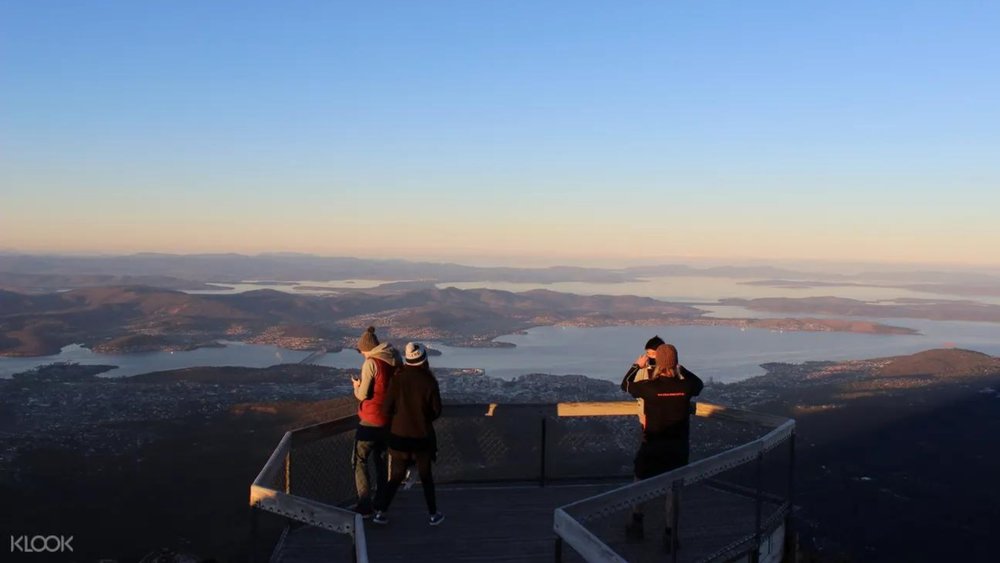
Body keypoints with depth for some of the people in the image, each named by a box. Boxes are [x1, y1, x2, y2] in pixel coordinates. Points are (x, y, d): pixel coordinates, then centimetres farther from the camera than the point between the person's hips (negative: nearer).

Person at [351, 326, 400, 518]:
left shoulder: (371, 363, -18)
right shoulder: (396, 361, 2)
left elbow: (363, 394, -17)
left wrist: (357, 386, 5)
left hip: (371, 421, -7)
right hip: (389, 418, 7)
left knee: (360, 461, 5)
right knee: (381, 458, 22)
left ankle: (365, 505, 2)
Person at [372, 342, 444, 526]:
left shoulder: (397, 379, -11)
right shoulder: (429, 382, -14)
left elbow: (387, 409, -9)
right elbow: (436, 411, -5)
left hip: (399, 436, 1)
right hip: (422, 437, -1)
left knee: (395, 476, 15)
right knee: (426, 477, 15)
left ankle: (380, 511, 12)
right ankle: (433, 514, 23)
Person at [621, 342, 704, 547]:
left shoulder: (649, 387, -18)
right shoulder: (685, 386, -12)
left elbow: (626, 385, 2)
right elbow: (699, 384, 14)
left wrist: (638, 365, 14)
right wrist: (681, 369, 20)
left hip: (652, 445, -1)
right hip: (679, 446, 1)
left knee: (640, 481, 21)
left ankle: (637, 525, 31)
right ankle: (670, 534, 17)